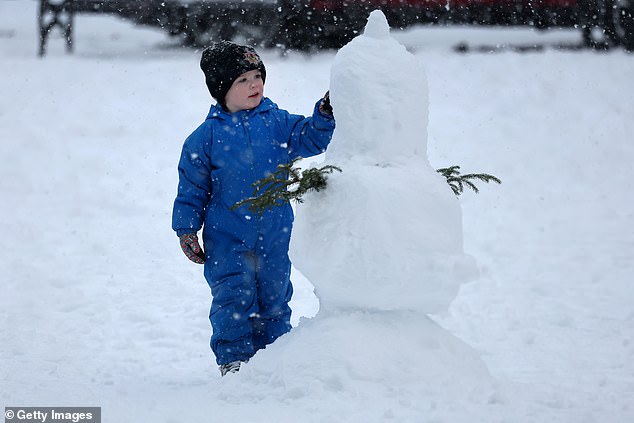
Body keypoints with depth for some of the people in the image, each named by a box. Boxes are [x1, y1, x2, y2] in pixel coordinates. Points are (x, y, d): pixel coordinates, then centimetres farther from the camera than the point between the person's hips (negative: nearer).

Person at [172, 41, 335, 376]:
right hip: (226, 237, -2)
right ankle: (233, 357, 7)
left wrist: (324, 115, -21)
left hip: (274, 235, 2)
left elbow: (309, 139, -2)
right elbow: (191, 186, 2)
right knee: (233, 298, -4)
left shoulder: (276, 122, 2)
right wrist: (186, 229, 1)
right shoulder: (207, 135, -3)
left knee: (274, 296, 10)